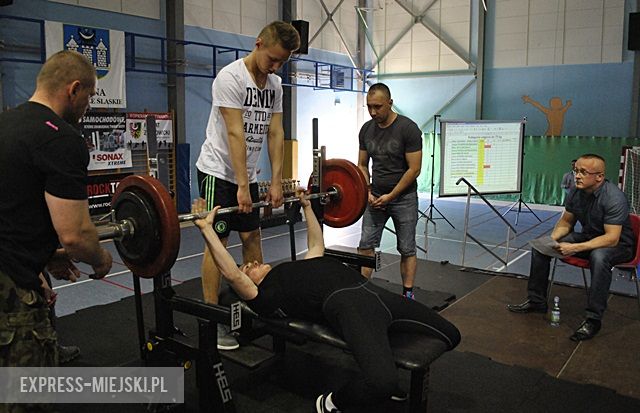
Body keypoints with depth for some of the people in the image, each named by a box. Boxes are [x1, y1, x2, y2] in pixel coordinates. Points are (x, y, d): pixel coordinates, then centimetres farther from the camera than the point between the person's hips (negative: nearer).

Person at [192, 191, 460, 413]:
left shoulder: (293, 273, 34)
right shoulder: (264, 297, 11)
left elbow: (316, 245, 47)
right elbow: (231, 274, -4)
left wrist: (307, 206, 52)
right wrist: (206, 228, -3)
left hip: (374, 292, 8)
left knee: (449, 336, 10)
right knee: (382, 384, -35)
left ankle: (386, 366, 23)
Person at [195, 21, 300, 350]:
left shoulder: (275, 85, 5)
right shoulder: (230, 77, -19)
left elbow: (275, 133, 3)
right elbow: (235, 134, -24)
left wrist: (276, 181, -2)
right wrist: (242, 186, -26)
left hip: (246, 174, 8)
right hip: (218, 171, -8)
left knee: (252, 237, 12)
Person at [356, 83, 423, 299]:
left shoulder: (408, 129, -16)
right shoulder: (366, 129, 1)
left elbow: (414, 169, -16)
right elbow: (362, 165, 9)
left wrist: (390, 196, -15)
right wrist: (367, 192, -6)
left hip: (403, 197, -4)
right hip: (375, 197, 5)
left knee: (407, 249, 4)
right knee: (366, 246, 1)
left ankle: (408, 294, 12)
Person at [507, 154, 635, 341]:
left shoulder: (614, 198, -27)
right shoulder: (576, 192, -7)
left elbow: (612, 238, -32)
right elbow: (566, 221, 8)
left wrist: (575, 248, -39)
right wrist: (552, 239, -12)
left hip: (619, 244, -7)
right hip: (588, 237, 7)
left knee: (599, 257, -41)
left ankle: (593, 319, -28)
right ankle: (536, 301, 7)